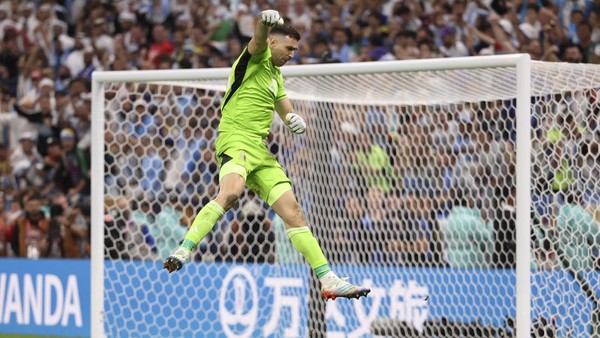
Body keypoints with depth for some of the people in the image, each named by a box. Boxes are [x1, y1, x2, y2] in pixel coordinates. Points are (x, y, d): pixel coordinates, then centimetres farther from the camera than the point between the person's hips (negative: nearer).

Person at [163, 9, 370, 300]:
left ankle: (329, 280, 4)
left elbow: (286, 112, 28)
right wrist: (266, 21, -45)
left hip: (261, 151, 8)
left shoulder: (276, 76, 26)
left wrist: (295, 120, 2)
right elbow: (258, 39, -21)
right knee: (231, 192, -36)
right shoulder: (256, 57, 2)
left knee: (293, 212, 4)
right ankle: (183, 252, -40)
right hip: (236, 139, -8)